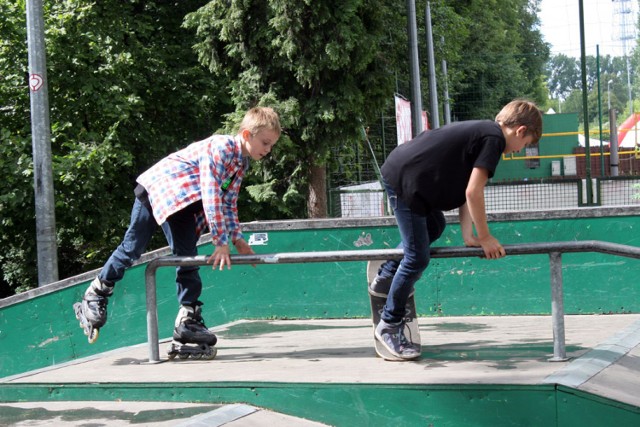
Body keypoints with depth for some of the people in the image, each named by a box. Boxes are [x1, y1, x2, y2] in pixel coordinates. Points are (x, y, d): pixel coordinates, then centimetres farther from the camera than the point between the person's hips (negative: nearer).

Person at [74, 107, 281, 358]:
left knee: (187, 257, -1)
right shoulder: (220, 148, -26)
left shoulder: (242, 163, 4)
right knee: (132, 248, -1)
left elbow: (228, 202, 14)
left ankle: (188, 319, 1)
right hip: (157, 186, -8)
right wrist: (221, 241, -33)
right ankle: (96, 295, 18)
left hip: (182, 201, 8)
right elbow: (211, 196, -33)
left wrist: (237, 238, 4)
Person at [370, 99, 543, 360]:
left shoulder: (481, 132, 18)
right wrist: (484, 237, -5)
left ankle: (385, 277, 37)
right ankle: (389, 325, 9)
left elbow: (464, 189, 14)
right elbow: (473, 192, -16)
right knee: (417, 257, -3)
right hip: (403, 180, -10)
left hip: (400, 170, 10)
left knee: (434, 226, 30)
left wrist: (468, 235, 7)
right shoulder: (494, 138, -11)